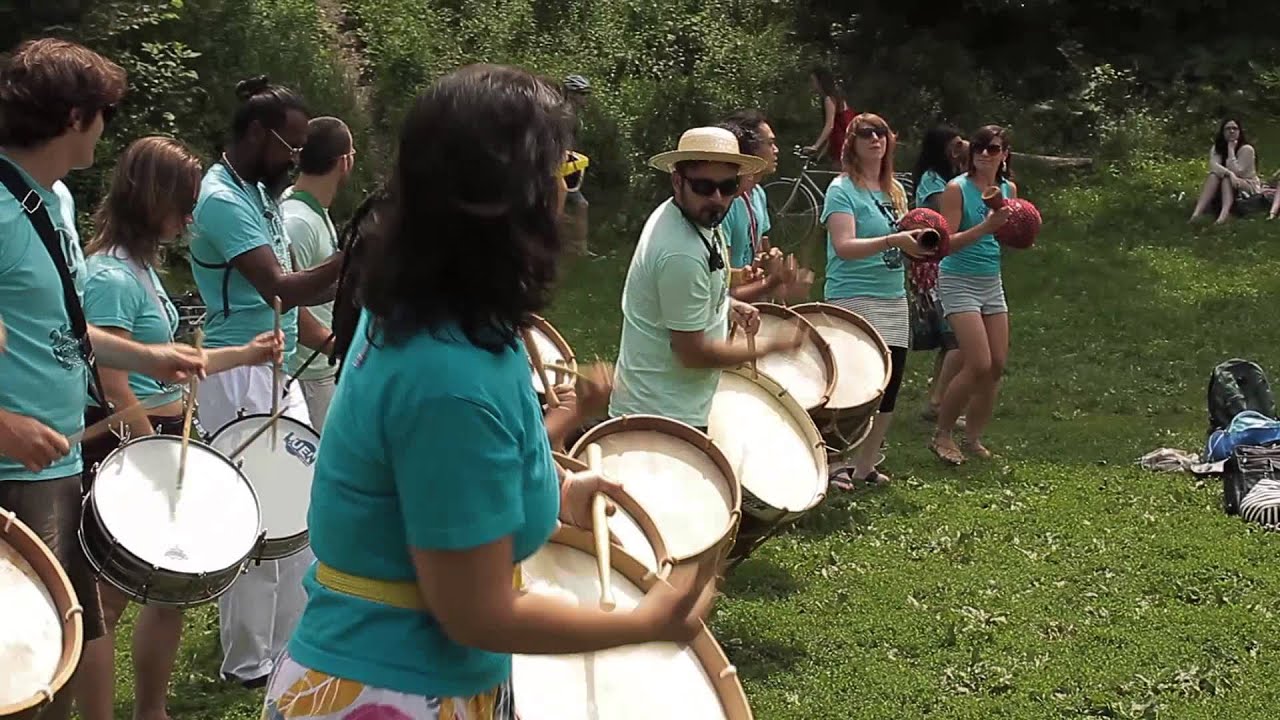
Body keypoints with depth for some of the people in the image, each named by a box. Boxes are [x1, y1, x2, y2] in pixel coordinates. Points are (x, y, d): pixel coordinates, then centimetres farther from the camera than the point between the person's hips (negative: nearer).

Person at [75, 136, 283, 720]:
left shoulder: (143, 266, 12)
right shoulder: (110, 277, -18)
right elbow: (114, 390, -21)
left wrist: (246, 354, 14)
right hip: (127, 451, -10)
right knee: (110, 600, -1)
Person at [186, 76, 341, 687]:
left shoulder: (259, 194, 13)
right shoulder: (223, 200, -17)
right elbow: (282, 289, -26)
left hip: (278, 372, 10)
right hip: (241, 379, -10)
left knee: (299, 506, 14)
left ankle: (291, 639, 27)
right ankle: (249, 664, 10)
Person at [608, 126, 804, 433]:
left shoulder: (688, 216, 1)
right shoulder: (682, 255, -28)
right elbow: (693, 352, -23)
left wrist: (727, 304, 4)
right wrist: (770, 346, -12)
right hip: (662, 416, -10)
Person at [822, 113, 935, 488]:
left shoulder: (895, 190, 14)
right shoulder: (843, 189, -8)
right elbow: (844, 246, -20)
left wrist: (919, 243, 0)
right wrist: (893, 241, -31)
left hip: (894, 299, 7)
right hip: (854, 299, -7)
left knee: (890, 386, 8)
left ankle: (865, 466, 20)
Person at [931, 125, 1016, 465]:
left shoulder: (1008, 189, 6)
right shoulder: (957, 189, -13)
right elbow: (947, 243, -17)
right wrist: (986, 226, -28)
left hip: (992, 281, 7)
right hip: (959, 281, -7)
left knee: (997, 365, 4)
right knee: (978, 365, -14)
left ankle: (973, 437, 19)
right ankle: (942, 435, 2)